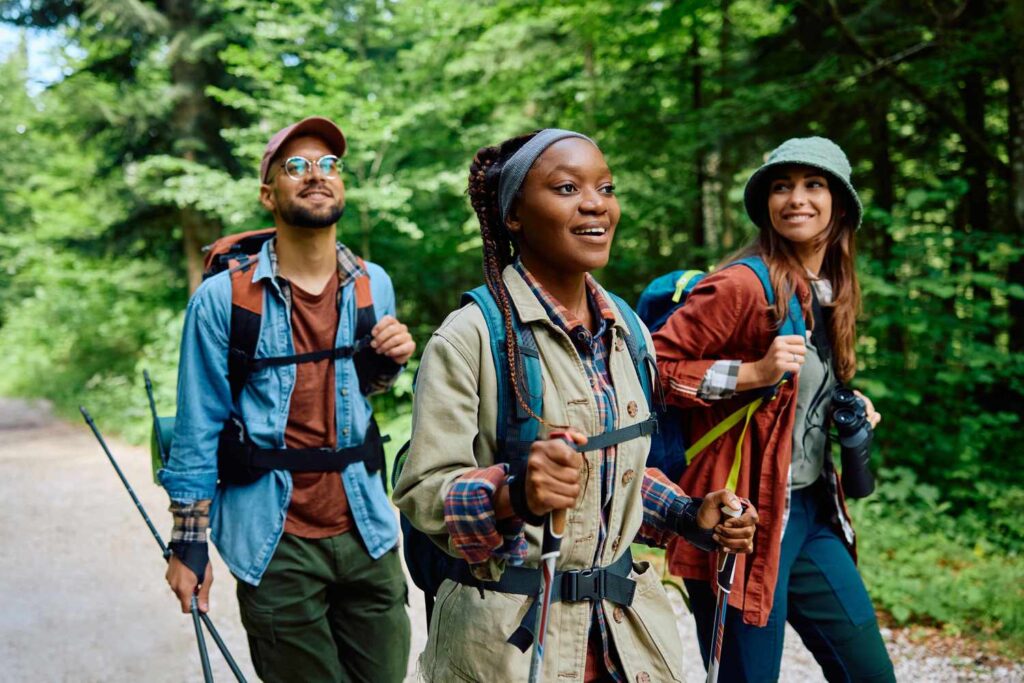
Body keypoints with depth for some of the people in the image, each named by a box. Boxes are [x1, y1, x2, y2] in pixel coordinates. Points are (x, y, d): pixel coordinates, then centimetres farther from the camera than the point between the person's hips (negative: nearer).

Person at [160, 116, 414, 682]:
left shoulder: (373, 285, 4)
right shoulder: (222, 299, -7)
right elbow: (198, 428, -3)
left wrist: (390, 361, -3)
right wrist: (188, 544, -2)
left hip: (366, 532, 4)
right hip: (274, 546, -3)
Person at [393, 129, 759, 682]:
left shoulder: (627, 329, 6)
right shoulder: (470, 336, -15)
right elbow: (422, 490, -18)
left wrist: (690, 517, 2)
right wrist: (514, 494, -35)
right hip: (508, 635, -6)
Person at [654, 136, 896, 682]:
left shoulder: (833, 293, 11)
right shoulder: (742, 285, -15)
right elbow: (650, 367, -17)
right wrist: (753, 373, -23)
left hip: (813, 512, 8)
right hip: (748, 516, -8)